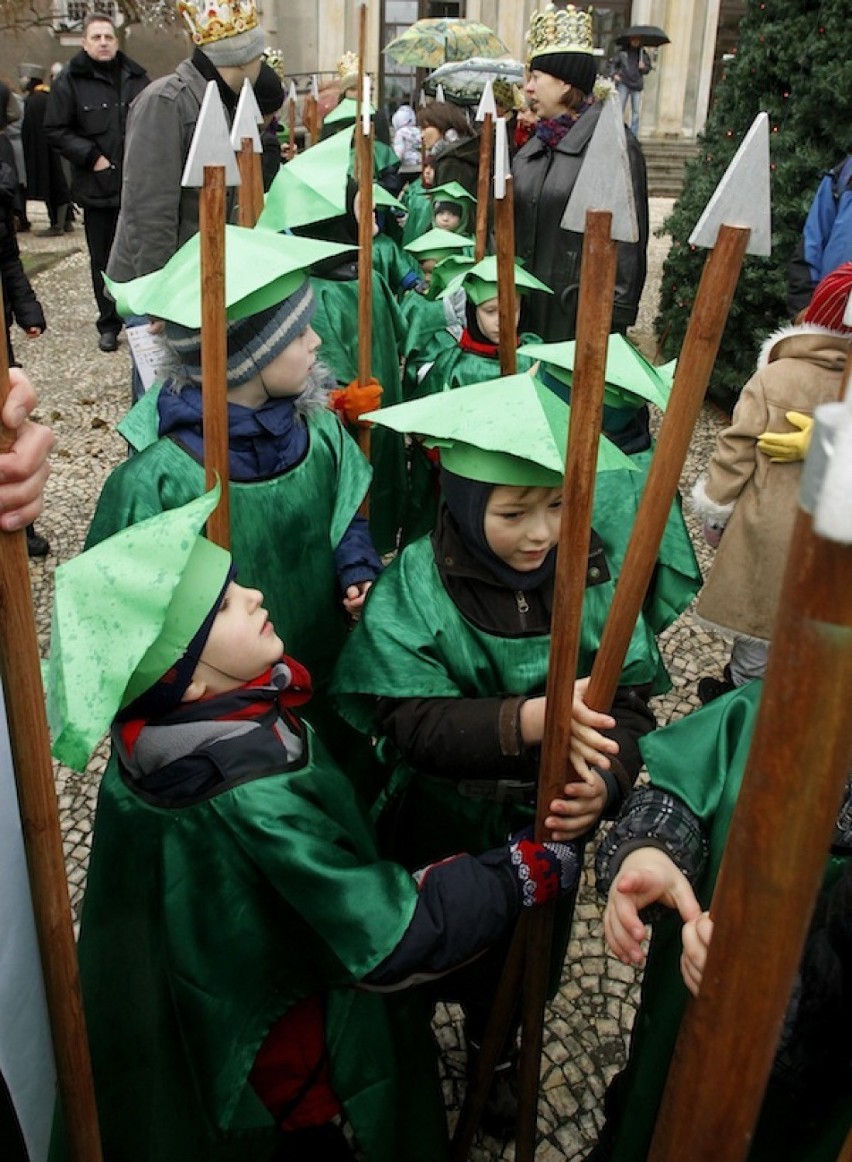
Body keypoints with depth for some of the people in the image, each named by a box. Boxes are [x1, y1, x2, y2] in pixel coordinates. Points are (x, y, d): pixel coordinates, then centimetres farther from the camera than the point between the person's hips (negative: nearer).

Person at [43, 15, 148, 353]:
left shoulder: (136, 76, 7)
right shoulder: (70, 80, -3)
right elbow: (55, 130, -3)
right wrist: (91, 156, -12)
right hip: (98, 186, -2)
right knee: (104, 259, 5)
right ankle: (109, 324, 15)